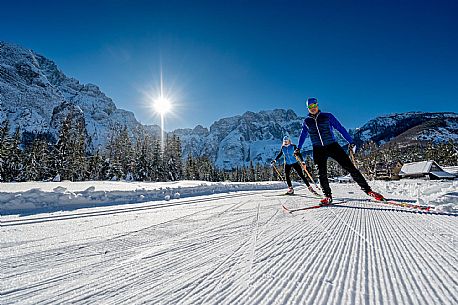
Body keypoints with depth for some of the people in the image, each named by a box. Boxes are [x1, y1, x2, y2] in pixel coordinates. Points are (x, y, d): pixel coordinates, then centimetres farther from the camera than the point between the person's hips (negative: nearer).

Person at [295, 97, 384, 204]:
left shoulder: (327, 116, 3)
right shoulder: (306, 122, 10)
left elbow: (340, 128, 5)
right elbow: (303, 136, 23)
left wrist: (351, 141, 3)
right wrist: (298, 148, 24)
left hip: (332, 146, -1)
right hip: (318, 150, 2)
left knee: (350, 167, -6)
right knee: (322, 174, -7)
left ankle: (368, 190, 3)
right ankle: (328, 196, 6)